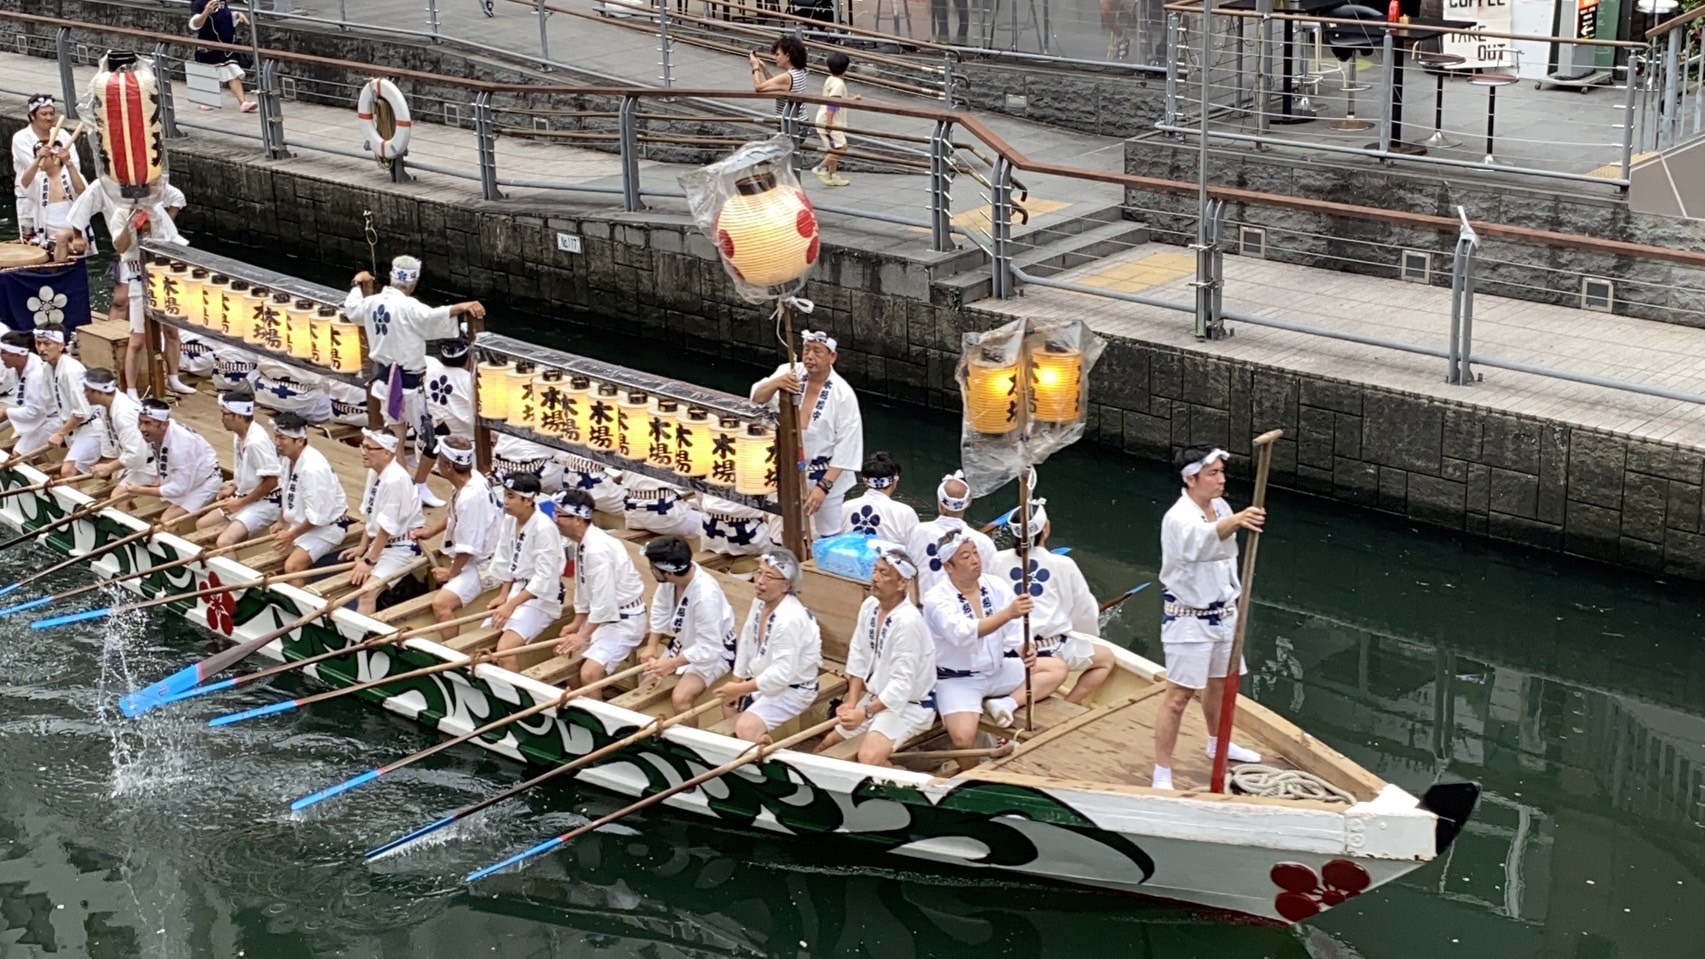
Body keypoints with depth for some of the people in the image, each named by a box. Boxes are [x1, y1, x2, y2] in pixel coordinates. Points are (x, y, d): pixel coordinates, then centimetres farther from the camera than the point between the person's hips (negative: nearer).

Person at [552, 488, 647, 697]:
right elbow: (584, 589, 13)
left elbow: (604, 602, -28)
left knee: (589, 673, -24)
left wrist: (583, 636, -21)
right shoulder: (583, 544, 2)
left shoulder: (597, 550, -28)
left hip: (624, 619, -10)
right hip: (603, 615, 10)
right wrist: (577, 624, 10)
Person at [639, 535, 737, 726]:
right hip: (686, 643, 8)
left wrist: (671, 664, -28)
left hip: (714, 651, -8)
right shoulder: (672, 577, -19)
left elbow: (708, 649, -33)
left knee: (680, 698, -26)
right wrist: (652, 646, -10)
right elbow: (660, 610, -2)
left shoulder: (705, 596, -38)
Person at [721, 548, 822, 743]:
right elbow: (746, 643, 5)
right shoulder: (760, 601, -3)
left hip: (791, 688, -10)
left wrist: (740, 689, -25)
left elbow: (782, 674, -32)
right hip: (762, 680, 10)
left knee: (746, 728, -27)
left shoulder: (790, 619, -31)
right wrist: (736, 683, 1)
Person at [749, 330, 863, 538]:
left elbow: (846, 447, -17)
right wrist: (777, 383, -38)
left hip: (827, 475, -3)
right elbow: (757, 398, -16)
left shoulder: (843, 394, -18)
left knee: (829, 537, 4)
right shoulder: (790, 373, -8)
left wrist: (823, 486, -21)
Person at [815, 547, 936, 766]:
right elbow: (858, 658, 4)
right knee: (826, 744, 14)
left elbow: (902, 684, -28)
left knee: (869, 758, -29)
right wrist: (851, 702, -5)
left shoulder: (907, 622, -28)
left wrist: (865, 713, -31)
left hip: (907, 704, -9)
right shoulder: (870, 605, -2)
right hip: (874, 697, 9)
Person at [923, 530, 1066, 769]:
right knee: (963, 737, -30)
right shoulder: (936, 600, -20)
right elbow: (963, 633, -38)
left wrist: (1025, 651, -29)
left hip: (997, 670, 6)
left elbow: (1012, 632, -5)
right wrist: (1007, 613, -49)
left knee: (1057, 668, 2)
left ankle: (1006, 705, -12)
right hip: (957, 679, -6)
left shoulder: (996, 586, -3)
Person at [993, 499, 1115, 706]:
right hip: (1052, 649, -4)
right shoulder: (1063, 565, -5)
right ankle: (1067, 705, 2)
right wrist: (1091, 627, 28)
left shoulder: (998, 561, -2)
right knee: (1107, 658, 20)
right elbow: (1085, 610, 5)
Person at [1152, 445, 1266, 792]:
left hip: (1223, 613, 8)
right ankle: (1162, 775, 0)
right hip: (1188, 620, -8)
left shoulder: (1221, 508, 3)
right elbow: (1201, 539, -48)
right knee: (1178, 697, -6)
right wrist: (1235, 521, -66)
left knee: (1221, 683, 24)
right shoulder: (1179, 518, -24)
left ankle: (1218, 744, 47)